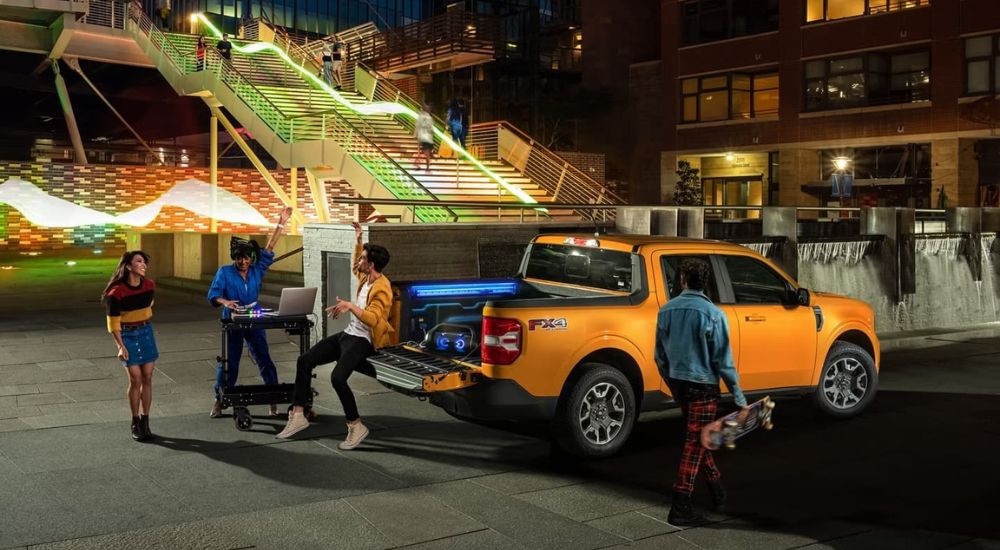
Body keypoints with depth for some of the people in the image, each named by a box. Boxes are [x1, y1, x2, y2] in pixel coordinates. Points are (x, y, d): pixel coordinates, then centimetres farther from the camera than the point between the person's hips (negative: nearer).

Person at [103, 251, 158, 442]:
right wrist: (120, 346, -17)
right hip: (128, 336, -4)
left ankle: (145, 422, 10)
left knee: (147, 378, 3)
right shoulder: (117, 292, -18)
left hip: (146, 333, 4)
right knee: (135, 380, -4)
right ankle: (135, 424, 11)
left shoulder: (149, 285, -4)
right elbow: (113, 322, -12)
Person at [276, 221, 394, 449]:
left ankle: (356, 427, -13)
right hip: (348, 334, 10)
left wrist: (350, 306, -41)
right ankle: (298, 416, 5)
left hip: (363, 341, -10)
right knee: (305, 360, 2)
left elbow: (372, 319, -33)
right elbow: (355, 269, 33)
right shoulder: (366, 278, 8)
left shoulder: (381, 289, -21)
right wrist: (358, 241, 25)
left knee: (338, 377, -30)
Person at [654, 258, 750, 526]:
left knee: (696, 437, 22)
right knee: (694, 444, 2)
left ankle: (717, 488, 36)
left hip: (678, 383, 5)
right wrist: (741, 400, -6)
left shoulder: (666, 310, 1)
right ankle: (680, 508, 2)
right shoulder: (713, 314, -14)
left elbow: (660, 356, 8)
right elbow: (723, 362, -13)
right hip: (703, 385, -5)